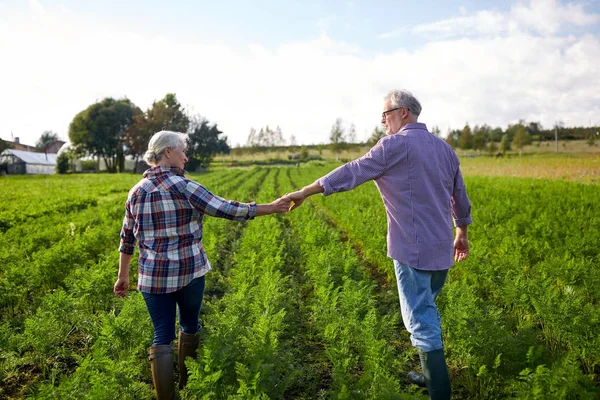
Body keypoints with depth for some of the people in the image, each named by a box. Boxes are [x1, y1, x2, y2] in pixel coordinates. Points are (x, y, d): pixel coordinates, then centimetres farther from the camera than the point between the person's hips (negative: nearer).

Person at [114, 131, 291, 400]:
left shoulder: (137, 191, 4)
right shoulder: (182, 187, -13)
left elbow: (127, 238, 11)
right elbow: (226, 210, -16)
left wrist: (123, 276, 21)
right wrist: (271, 208, -9)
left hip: (153, 276, 3)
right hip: (189, 272, -3)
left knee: (162, 337, 8)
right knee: (189, 326, 20)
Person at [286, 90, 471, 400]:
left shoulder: (396, 144, -11)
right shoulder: (444, 148, 13)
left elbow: (351, 172, -13)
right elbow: (460, 198, 19)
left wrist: (303, 192, -9)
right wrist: (462, 234, 32)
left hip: (414, 249, -8)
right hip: (441, 249, 9)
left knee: (421, 322, -1)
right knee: (426, 311, 22)